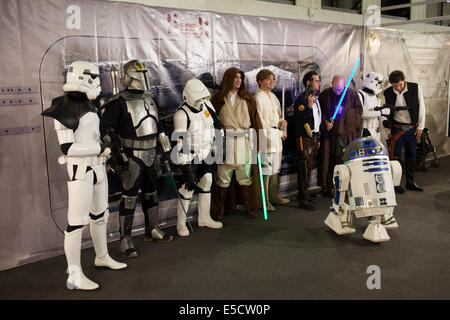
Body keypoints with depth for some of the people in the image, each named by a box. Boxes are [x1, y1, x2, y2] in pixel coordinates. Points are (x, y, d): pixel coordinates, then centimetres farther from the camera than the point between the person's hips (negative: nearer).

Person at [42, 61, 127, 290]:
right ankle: (74, 276, 5)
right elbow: (67, 148, -20)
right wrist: (99, 148, -15)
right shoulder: (64, 109, -16)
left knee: (100, 214, 19)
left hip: (97, 166, 9)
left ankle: (102, 257, 37)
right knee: (77, 222, -4)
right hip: (80, 168, -9)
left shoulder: (86, 104, 10)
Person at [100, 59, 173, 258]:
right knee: (129, 197, -5)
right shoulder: (119, 102, -12)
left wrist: (166, 149, 19)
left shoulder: (149, 99, 13)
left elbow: (158, 127, 21)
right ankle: (125, 240, 5)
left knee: (151, 193, 17)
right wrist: (115, 156, -21)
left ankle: (152, 230, 33)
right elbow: (105, 130, -16)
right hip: (132, 158, -8)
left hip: (150, 155, 8)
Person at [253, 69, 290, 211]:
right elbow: (260, 122, -13)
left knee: (275, 168, 14)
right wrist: (279, 132, -9)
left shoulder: (273, 96, 18)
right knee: (265, 170, -8)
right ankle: (263, 201, -1)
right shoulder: (258, 98, -10)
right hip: (266, 137, -9)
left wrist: (282, 122, 3)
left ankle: (273, 196, 25)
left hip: (276, 137, 9)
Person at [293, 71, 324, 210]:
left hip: (314, 138, 9)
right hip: (305, 138, -9)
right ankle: (302, 199, -4)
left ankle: (303, 193, 24)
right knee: (305, 168, -8)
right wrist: (309, 106, -32)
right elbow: (300, 119, -22)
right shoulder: (301, 99, -12)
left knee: (309, 167, 13)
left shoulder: (316, 99, 17)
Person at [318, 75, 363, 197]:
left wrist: (344, 111, -10)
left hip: (346, 133, 0)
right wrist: (325, 122, -8)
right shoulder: (325, 94, 1)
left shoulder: (352, 93, 1)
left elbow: (359, 110, 3)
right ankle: (326, 188, 10)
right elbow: (320, 111, 8)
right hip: (329, 132, 1)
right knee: (328, 160, 1)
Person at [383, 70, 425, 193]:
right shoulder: (387, 93, -8)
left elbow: (421, 107, 1)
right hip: (396, 127, -2)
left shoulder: (415, 88, -7)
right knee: (395, 155, -3)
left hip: (412, 128, 2)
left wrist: (420, 126, 0)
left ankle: (410, 182, 22)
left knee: (411, 155, 10)